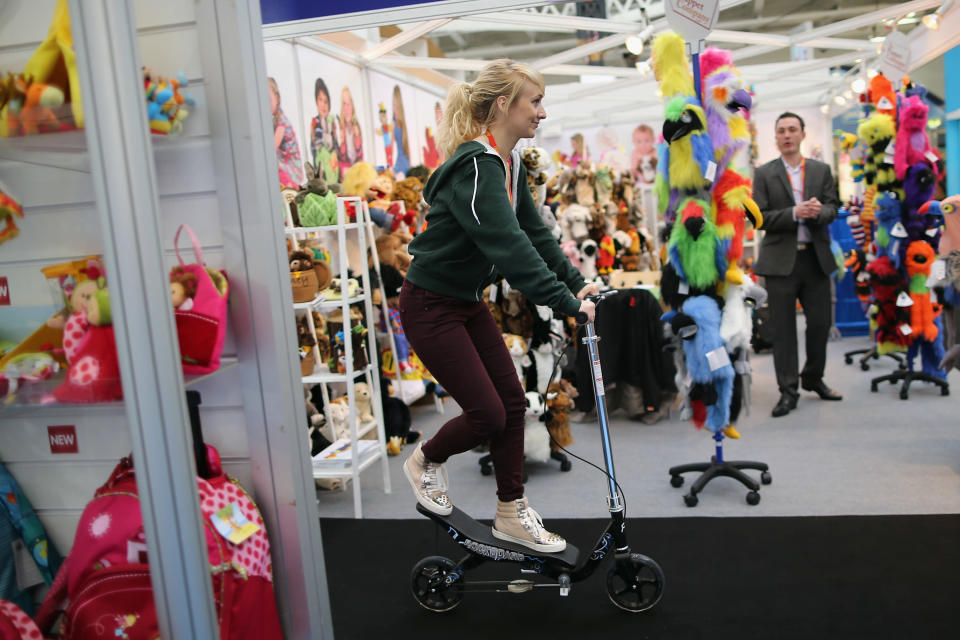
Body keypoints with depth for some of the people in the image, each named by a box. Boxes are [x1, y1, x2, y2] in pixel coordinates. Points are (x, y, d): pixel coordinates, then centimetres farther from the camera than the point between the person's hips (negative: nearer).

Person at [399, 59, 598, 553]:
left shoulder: (510, 165, 5)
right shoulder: (475, 167, -25)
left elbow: (534, 231, 8)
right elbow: (509, 245, -32)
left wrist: (576, 282, 1)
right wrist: (566, 303, -32)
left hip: (468, 302, 9)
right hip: (431, 306, -9)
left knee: (512, 401, 7)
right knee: (487, 413, -6)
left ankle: (512, 513, 21)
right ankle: (425, 462, 25)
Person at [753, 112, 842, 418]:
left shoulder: (822, 170, 11)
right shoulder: (764, 174, 3)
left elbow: (833, 208, 4)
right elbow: (760, 217, -6)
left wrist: (819, 212, -18)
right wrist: (795, 213, -19)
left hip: (816, 257, 3)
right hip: (781, 259, -3)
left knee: (820, 322, 8)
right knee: (783, 328, 0)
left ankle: (813, 378, 29)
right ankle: (787, 391, 8)